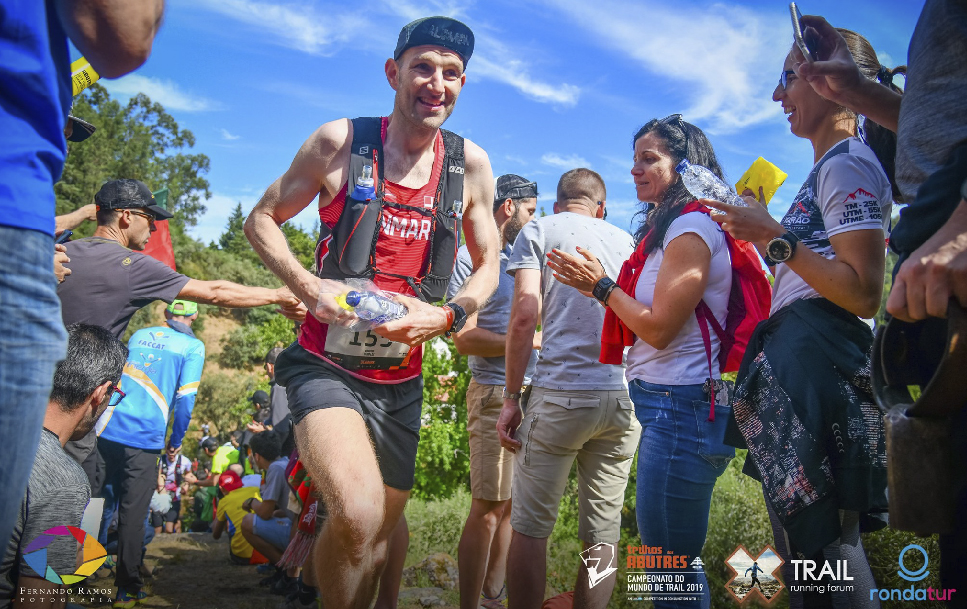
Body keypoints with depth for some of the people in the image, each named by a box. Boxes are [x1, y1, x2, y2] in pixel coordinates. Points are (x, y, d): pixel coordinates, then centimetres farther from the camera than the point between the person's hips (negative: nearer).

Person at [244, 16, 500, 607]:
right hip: (327, 365, -4)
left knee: (383, 525, 16)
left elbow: (488, 264, 10)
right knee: (357, 514, -27)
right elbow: (262, 219, 3)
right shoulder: (341, 140, -5)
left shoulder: (471, 164, 2)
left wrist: (448, 316, -11)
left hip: (400, 379, 4)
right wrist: (309, 285, -15)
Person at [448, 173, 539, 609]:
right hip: (495, 394, -7)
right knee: (487, 509, -4)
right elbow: (466, 339, -12)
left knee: (512, 504, 11)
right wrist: (533, 341, -12)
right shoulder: (471, 256, -5)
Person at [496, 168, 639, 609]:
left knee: (530, 527, 4)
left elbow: (525, 314, -4)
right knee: (603, 534, 8)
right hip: (626, 396, 4)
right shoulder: (625, 240, 20)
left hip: (561, 392, -4)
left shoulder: (538, 230, 9)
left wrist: (511, 398, -2)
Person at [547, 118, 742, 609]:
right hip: (663, 403, 10)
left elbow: (658, 327, -16)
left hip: (681, 407, -10)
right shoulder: (666, 228, 20)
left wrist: (601, 286, -6)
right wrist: (598, 287, 14)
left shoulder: (691, 227, -11)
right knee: (672, 562, 18)